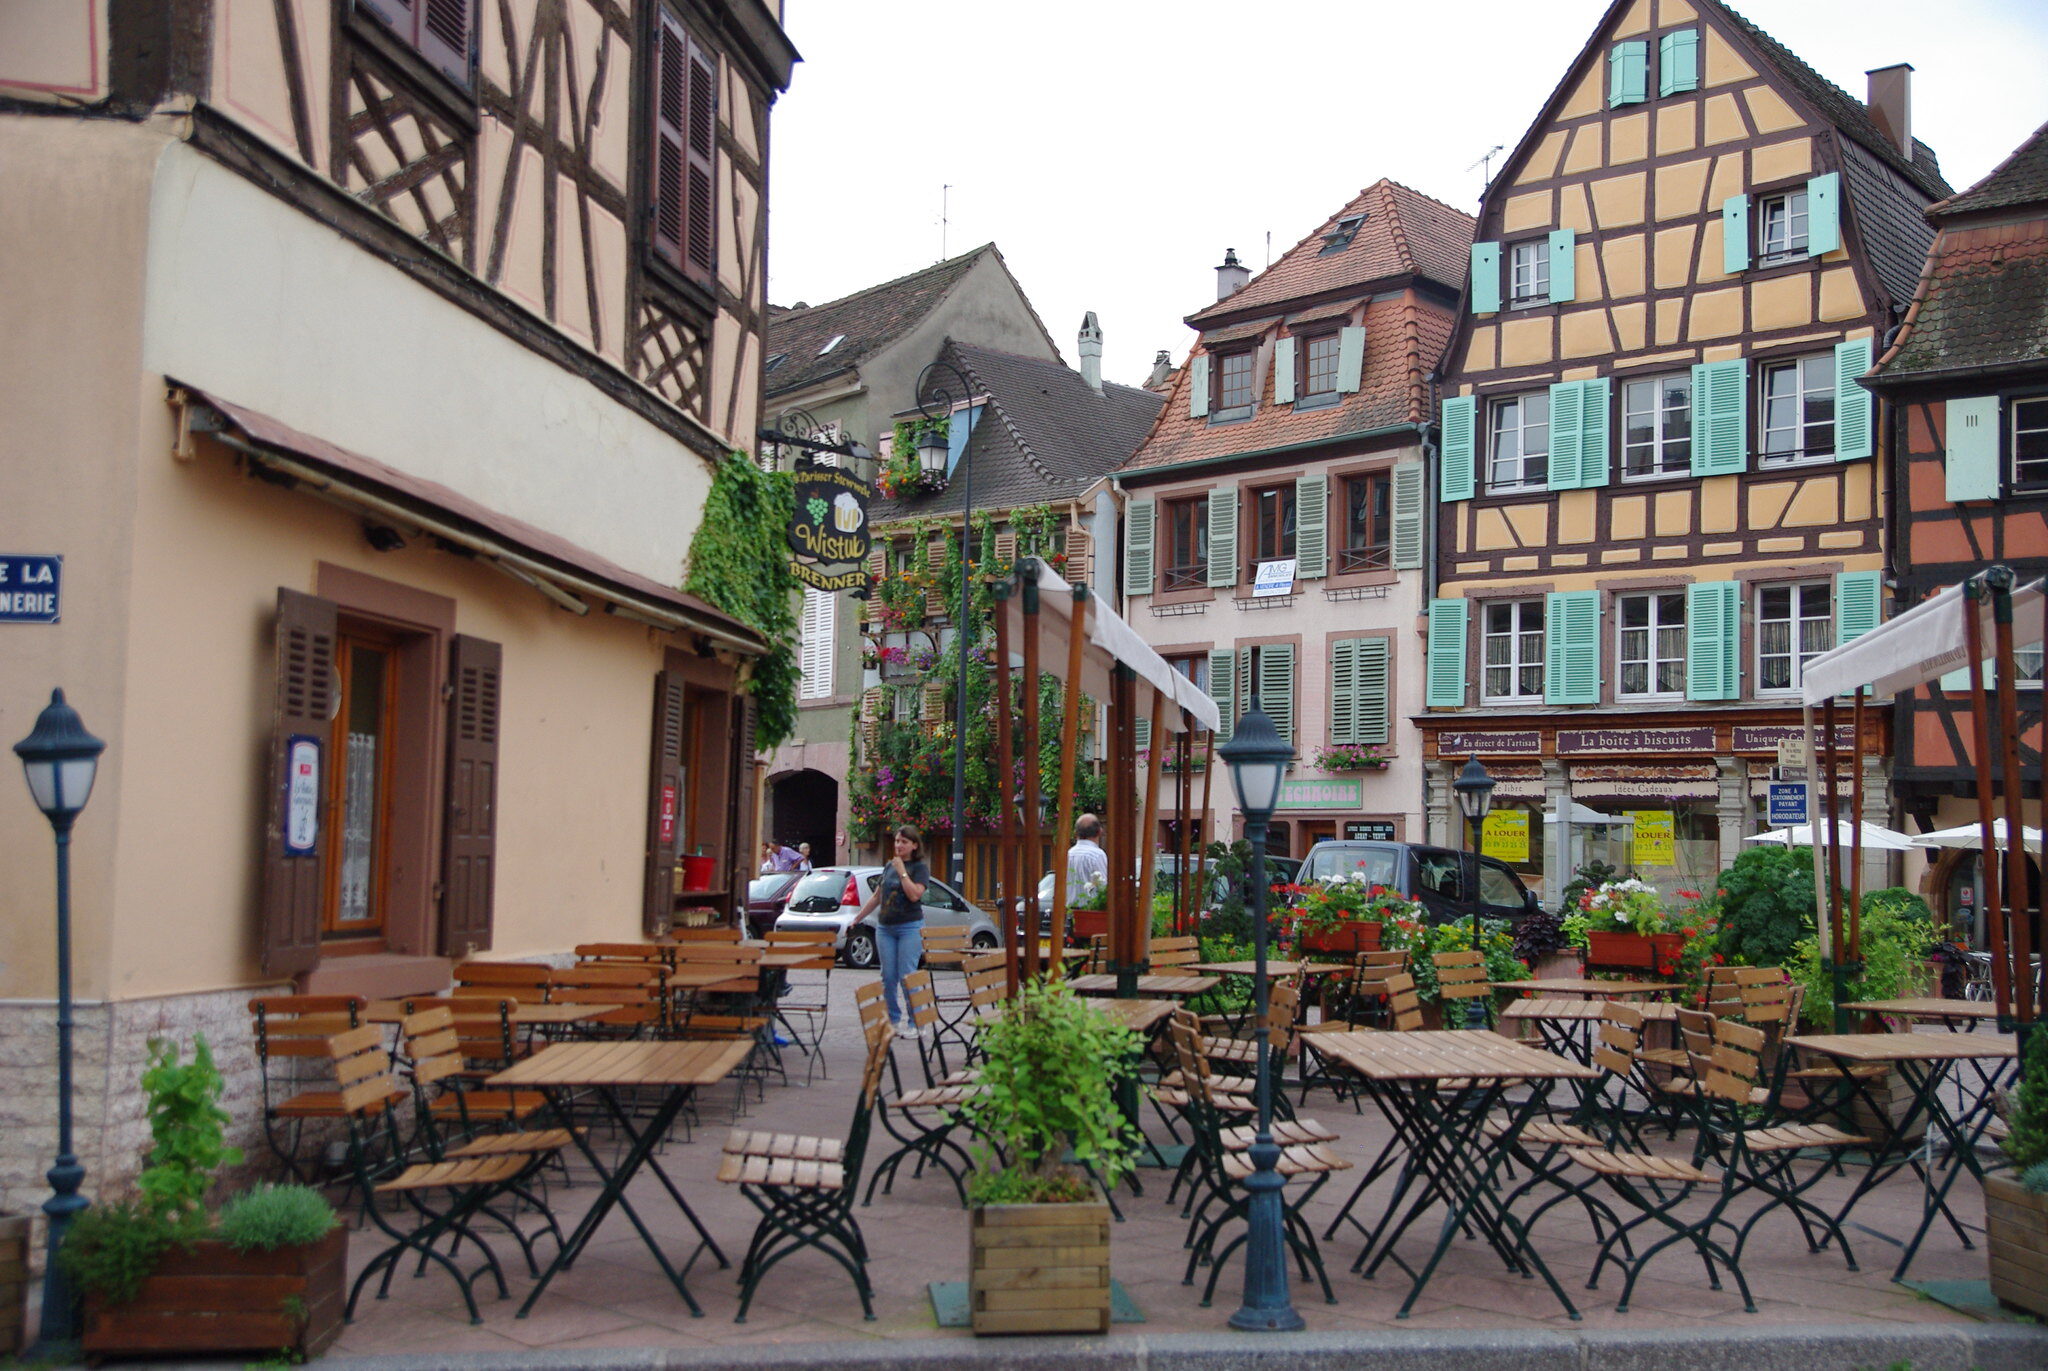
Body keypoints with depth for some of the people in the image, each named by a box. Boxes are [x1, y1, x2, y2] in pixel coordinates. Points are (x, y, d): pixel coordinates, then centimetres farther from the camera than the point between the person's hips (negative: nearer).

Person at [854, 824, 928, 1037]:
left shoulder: (920, 868, -3)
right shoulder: (889, 866, 15)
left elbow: (914, 895, -18)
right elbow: (876, 896, 21)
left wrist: (902, 872, -16)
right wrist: (857, 919, 20)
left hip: (910, 927, -6)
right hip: (885, 927, 6)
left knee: (907, 977, -7)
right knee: (888, 977, 6)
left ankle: (915, 1024, 0)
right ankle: (893, 1020, 16)